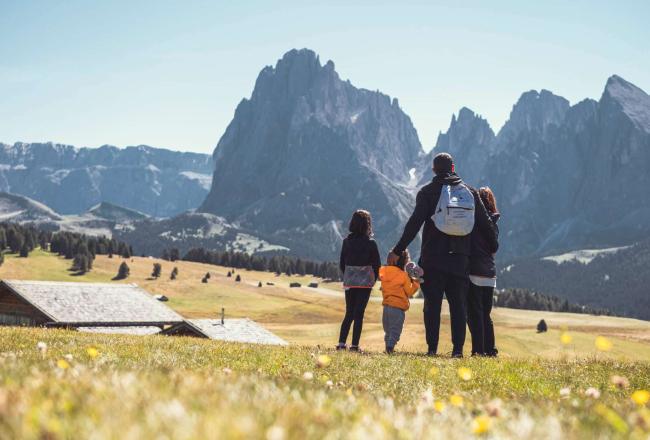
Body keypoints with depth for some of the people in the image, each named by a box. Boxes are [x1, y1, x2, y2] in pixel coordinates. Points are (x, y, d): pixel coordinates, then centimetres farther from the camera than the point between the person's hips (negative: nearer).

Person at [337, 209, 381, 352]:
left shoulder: (347, 241, 0)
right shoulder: (370, 243, -9)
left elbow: (342, 263, 4)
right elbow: (377, 264, -4)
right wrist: (373, 279, 10)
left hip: (349, 281, 3)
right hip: (365, 282, -3)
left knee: (349, 313, 13)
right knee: (359, 314, 1)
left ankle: (341, 343, 5)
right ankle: (354, 345, -1)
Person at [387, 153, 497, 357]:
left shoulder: (428, 191, 0)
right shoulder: (470, 192, 11)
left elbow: (414, 223, -7)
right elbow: (485, 223, 13)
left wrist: (398, 251, -5)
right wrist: (493, 247, 26)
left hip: (433, 259, -2)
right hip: (460, 260, 2)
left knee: (432, 305, 1)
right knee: (458, 305, 5)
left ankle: (432, 348, -2)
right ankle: (458, 349, 0)